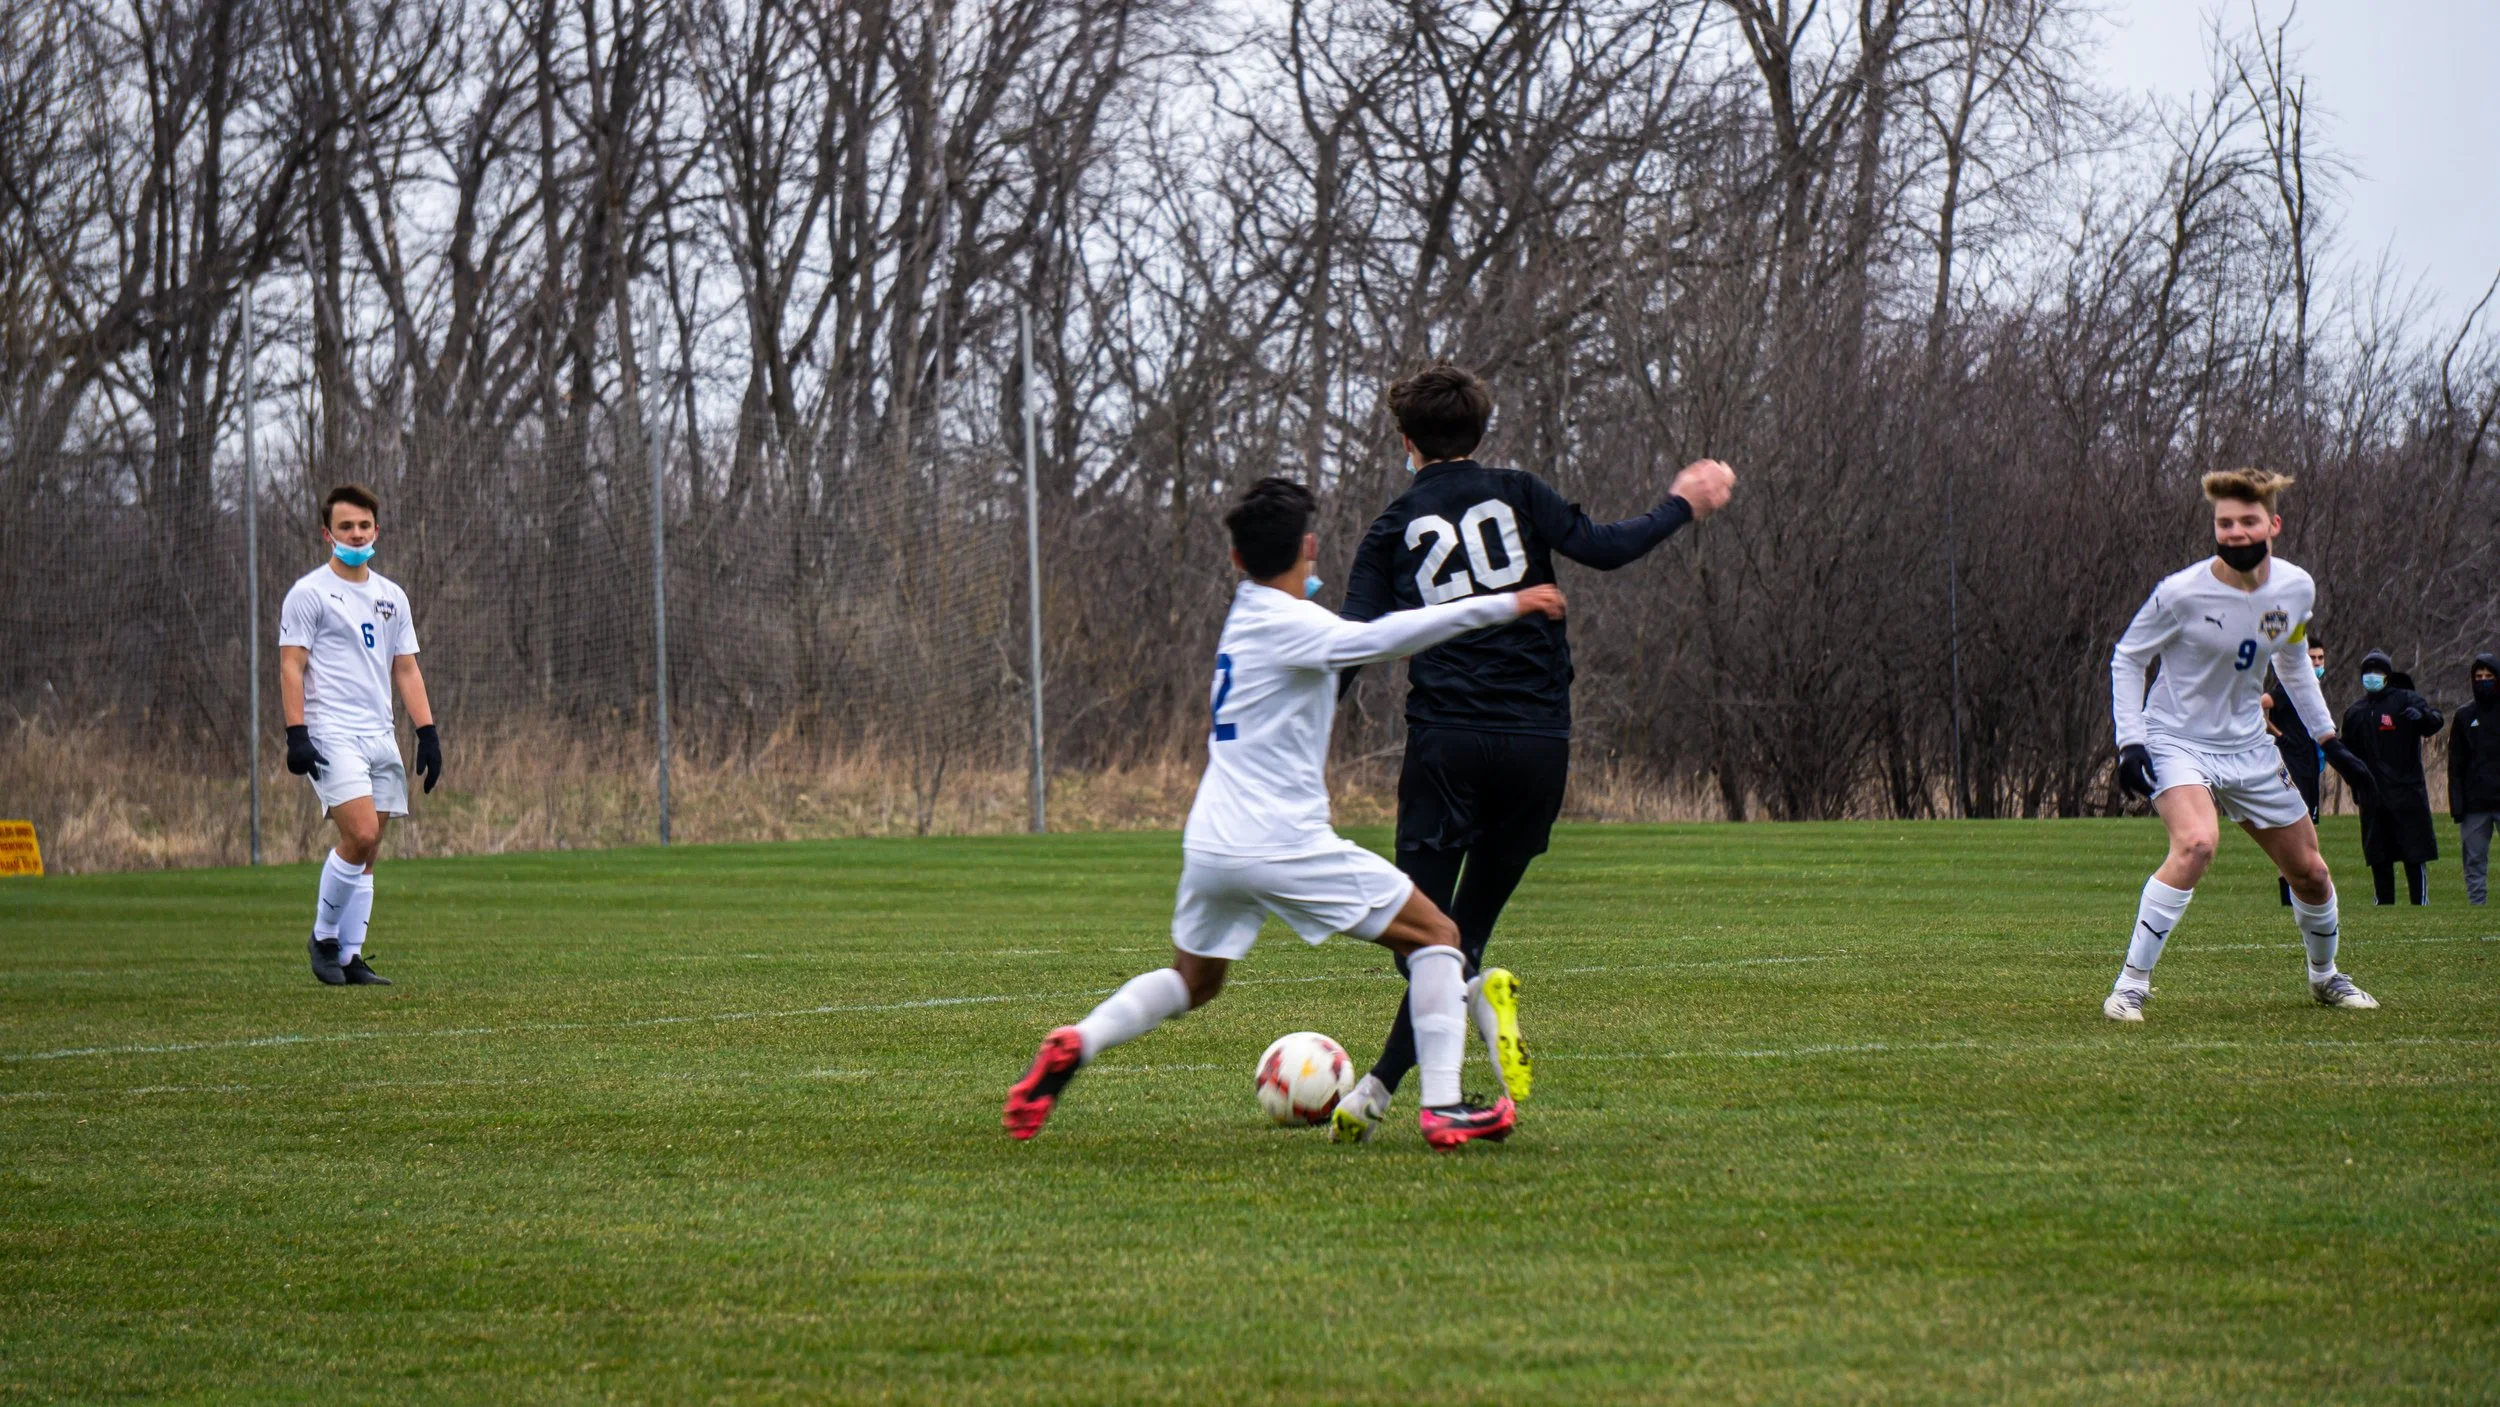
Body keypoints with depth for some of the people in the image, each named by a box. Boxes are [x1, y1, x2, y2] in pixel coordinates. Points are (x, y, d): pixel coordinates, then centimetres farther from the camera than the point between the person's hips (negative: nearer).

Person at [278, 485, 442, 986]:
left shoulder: (391, 596, 17)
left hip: (381, 736, 6)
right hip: (331, 734, -6)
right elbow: (291, 667, -6)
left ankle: (350, 958, 7)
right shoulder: (309, 592, -1)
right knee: (361, 836, -19)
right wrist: (296, 734, -16)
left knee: (366, 851, 4)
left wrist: (428, 733, 10)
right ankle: (324, 935, -3)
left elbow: (405, 669, 19)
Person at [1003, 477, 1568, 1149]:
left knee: (1193, 981, 27)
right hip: (1282, 844, -8)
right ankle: (1443, 1108, -6)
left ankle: (1077, 1044, 3)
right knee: (1436, 936, 4)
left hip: (1209, 843, 8)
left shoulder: (1248, 614, 14)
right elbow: (1381, 639, -30)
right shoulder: (1286, 623, -12)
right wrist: (1503, 606, -31)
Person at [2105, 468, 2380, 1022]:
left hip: (2247, 747, 5)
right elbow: (2127, 659, -7)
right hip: (2177, 743, -5)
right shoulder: (2182, 593, -21)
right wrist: (2130, 742, -16)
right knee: (2197, 842, -33)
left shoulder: (2296, 589, -5)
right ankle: (2130, 984, -26)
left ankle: (2324, 976, 41)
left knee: (2310, 872, 11)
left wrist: (2329, 741, 16)